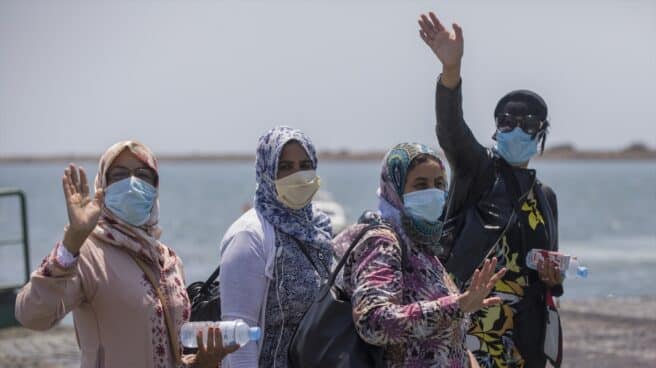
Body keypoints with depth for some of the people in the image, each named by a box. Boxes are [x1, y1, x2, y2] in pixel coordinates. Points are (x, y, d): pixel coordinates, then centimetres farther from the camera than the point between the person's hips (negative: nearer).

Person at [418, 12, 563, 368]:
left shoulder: (545, 196, 19)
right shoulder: (479, 169, 3)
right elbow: (450, 128, -17)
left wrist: (554, 278, 3)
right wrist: (451, 69, -34)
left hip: (526, 328, 6)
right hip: (475, 321, -6)